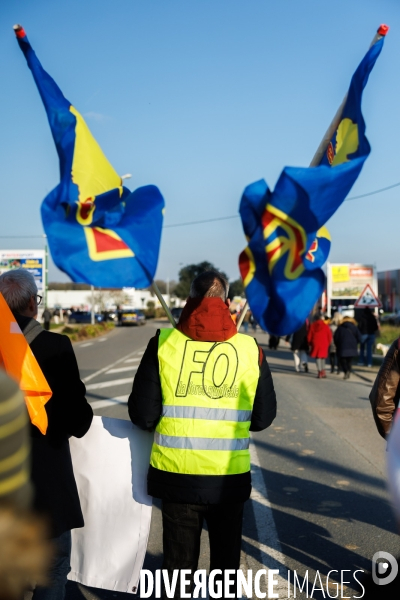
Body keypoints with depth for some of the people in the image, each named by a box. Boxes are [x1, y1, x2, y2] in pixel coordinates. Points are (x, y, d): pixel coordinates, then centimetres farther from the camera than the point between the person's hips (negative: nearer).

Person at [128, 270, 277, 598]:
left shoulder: (164, 342, -9)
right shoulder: (250, 348, -6)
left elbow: (142, 415, -9)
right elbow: (264, 416, 1)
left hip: (176, 473, 0)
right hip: (230, 476, 1)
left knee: (179, 559, 17)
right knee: (226, 558, 21)